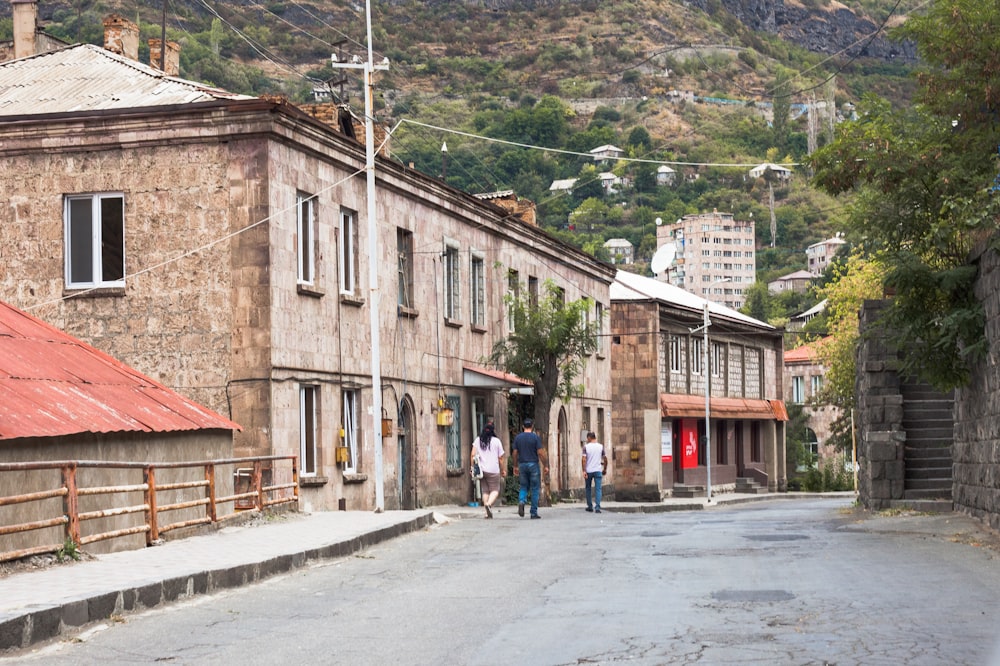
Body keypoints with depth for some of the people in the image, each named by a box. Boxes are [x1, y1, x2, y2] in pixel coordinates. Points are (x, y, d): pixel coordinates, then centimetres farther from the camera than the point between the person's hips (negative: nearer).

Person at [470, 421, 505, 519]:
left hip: (481, 469, 3)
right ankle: (489, 504, -24)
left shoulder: (478, 440, 5)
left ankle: (488, 512, 8)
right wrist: (503, 470, 8)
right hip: (493, 470, -3)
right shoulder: (496, 441, -3)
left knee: (485, 491, 10)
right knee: (495, 490, 3)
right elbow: (500, 458, 0)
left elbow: (473, 455, 0)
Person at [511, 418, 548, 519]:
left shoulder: (517, 438, 5)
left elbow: (514, 453, 5)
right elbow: (540, 453, -10)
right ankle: (534, 512, 4)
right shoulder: (536, 437, -6)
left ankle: (521, 501, -17)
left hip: (522, 465, 3)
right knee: (535, 489, 4)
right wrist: (545, 466, -3)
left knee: (524, 487, 13)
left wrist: (516, 466, 15)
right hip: (533, 464, -3)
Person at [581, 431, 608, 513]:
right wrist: (605, 469, 16)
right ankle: (597, 507, -14)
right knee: (598, 489, -2)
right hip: (598, 470, 0)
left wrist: (584, 471, -11)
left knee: (588, 488, 15)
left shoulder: (586, 447, -3)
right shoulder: (601, 446, 3)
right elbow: (605, 459, 3)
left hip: (588, 471, 0)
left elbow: (583, 459, -11)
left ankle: (590, 506, 21)